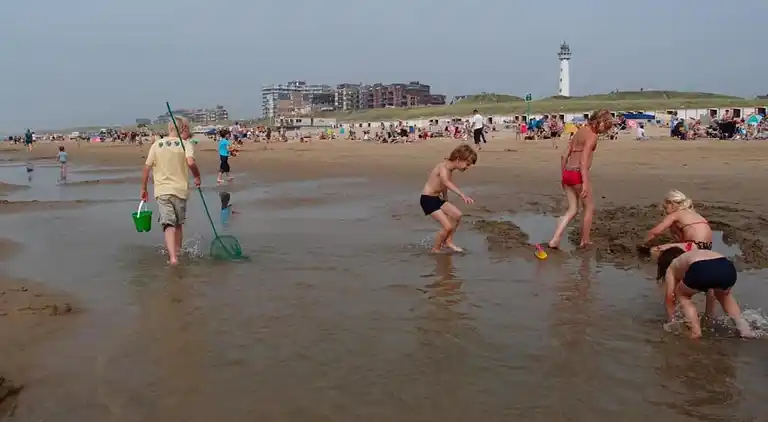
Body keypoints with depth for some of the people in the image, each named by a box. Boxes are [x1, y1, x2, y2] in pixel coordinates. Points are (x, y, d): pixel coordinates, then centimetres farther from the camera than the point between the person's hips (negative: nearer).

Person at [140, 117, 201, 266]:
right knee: (179, 224, 17)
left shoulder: (156, 144, 7)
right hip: (180, 189, -1)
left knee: (169, 224, -4)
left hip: (162, 190, 1)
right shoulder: (186, 144, -3)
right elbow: (190, 162, -22)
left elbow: (147, 167, 4)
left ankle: (172, 257, -18)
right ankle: (177, 253, 29)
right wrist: (197, 177, -4)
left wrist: (143, 189, 12)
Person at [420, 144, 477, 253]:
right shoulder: (443, 168, -24)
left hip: (437, 198, 9)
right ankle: (436, 249, 8)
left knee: (457, 215, 8)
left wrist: (444, 202, 31)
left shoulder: (450, 169, 5)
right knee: (447, 226, -12)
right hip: (428, 199, -9)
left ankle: (448, 241, 22)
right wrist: (462, 195, -59)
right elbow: (446, 182, -46)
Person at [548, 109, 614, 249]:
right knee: (589, 208, 12)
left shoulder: (580, 131, 16)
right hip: (578, 174, -8)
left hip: (567, 173, 8)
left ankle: (555, 240, 3)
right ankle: (584, 241, 22)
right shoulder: (592, 136, -10)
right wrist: (585, 182, -23)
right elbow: (584, 160, -20)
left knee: (573, 210, 13)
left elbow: (565, 156, 17)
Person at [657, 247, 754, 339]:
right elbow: (710, 292, 51)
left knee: (682, 294, 28)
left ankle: (695, 330, 13)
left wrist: (670, 321, 40)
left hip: (702, 270, -5)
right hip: (728, 269, 5)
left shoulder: (671, 268, 33)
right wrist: (709, 315, 61)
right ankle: (741, 324, 23)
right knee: (723, 295, 41)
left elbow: (669, 297, 29)